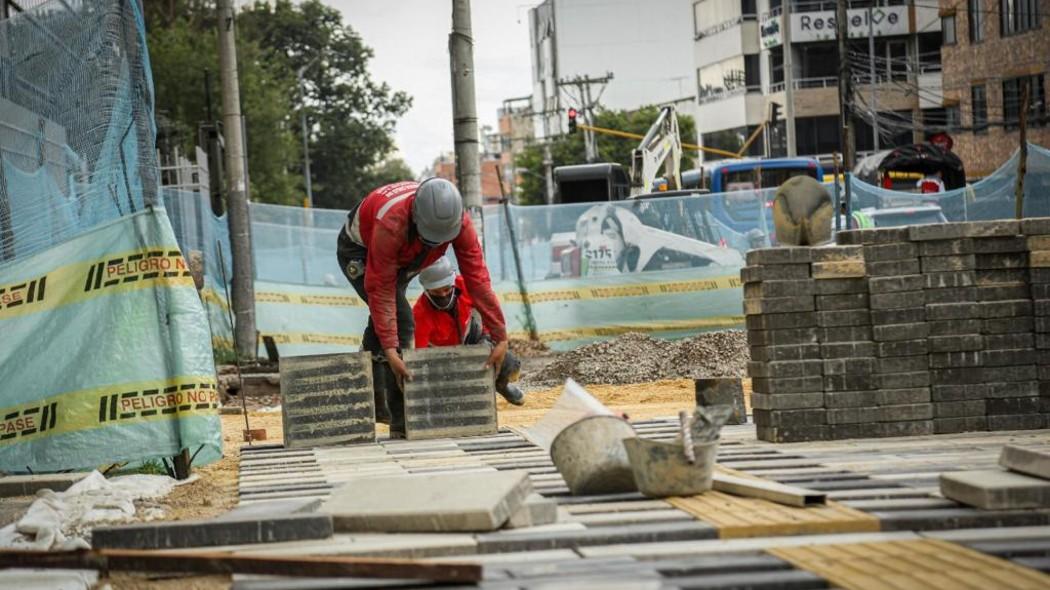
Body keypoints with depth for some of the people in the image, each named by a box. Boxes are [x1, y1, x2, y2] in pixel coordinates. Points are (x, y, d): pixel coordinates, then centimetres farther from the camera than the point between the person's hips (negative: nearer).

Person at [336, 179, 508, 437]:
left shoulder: (459, 221, -31)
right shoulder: (391, 224, -44)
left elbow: (477, 278, -28)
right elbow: (381, 290, -39)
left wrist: (500, 338, -29)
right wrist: (390, 351, -42)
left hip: (401, 259, 6)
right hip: (359, 251, -6)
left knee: (385, 320, 19)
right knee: (400, 322, -20)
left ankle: (374, 404, 39)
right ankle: (402, 424, -18)